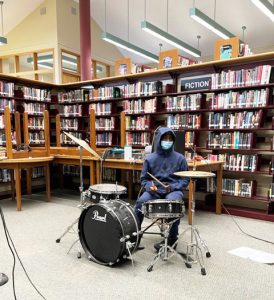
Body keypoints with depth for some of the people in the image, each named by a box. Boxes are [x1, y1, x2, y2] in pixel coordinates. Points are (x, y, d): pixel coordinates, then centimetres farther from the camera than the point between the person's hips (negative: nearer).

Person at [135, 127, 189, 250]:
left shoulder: (179, 158, 1)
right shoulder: (150, 158, 3)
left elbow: (185, 179, 3)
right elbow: (144, 179, 8)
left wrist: (173, 187, -15)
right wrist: (149, 186, -15)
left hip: (174, 190, -1)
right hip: (154, 190, 1)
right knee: (140, 202, -27)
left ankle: (171, 238, -14)